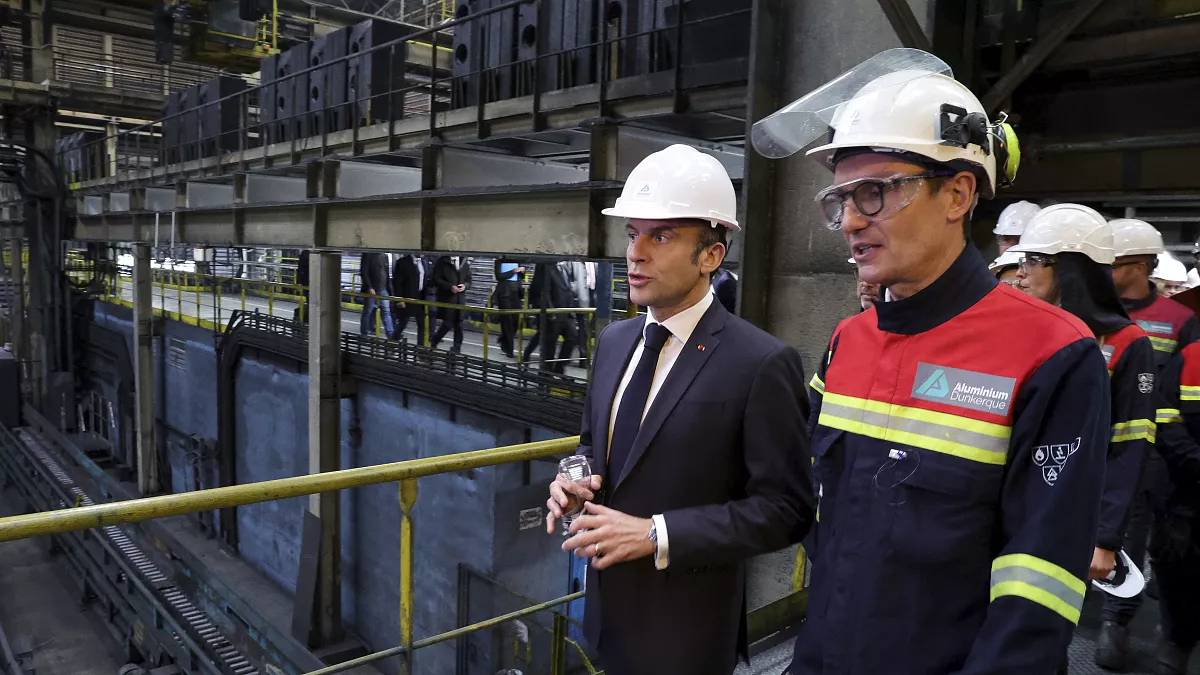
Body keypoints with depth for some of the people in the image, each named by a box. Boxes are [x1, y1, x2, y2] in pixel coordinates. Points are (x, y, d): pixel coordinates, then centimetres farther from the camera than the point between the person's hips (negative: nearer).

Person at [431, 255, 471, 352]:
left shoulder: (465, 262, 12)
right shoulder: (442, 262, -1)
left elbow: (469, 279, 16)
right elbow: (436, 279, -5)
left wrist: (465, 286, -7)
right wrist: (450, 287, -18)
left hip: (460, 298, 4)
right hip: (446, 298, -4)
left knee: (459, 323, 3)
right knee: (448, 323, -5)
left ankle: (457, 347, 12)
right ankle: (434, 342, 17)